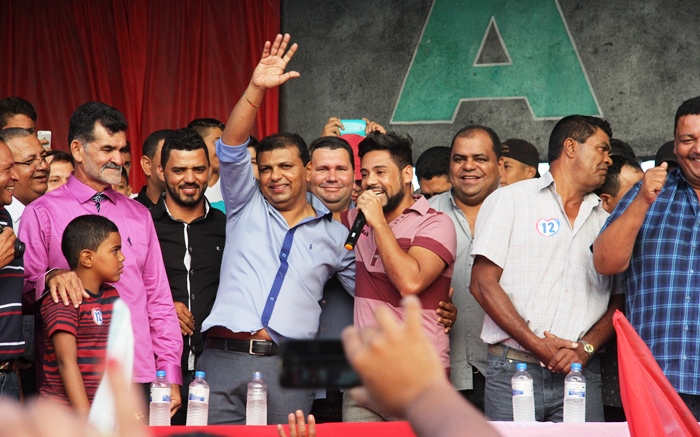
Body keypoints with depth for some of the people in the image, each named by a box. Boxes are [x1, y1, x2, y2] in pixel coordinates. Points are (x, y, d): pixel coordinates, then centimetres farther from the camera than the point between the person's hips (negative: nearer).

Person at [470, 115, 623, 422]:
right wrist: (537, 345, -10)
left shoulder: (605, 221, 18)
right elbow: (483, 284, -3)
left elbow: (618, 301, 13)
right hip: (513, 370, -3)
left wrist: (586, 348, -6)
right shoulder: (510, 201, 6)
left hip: (580, 373, 3)